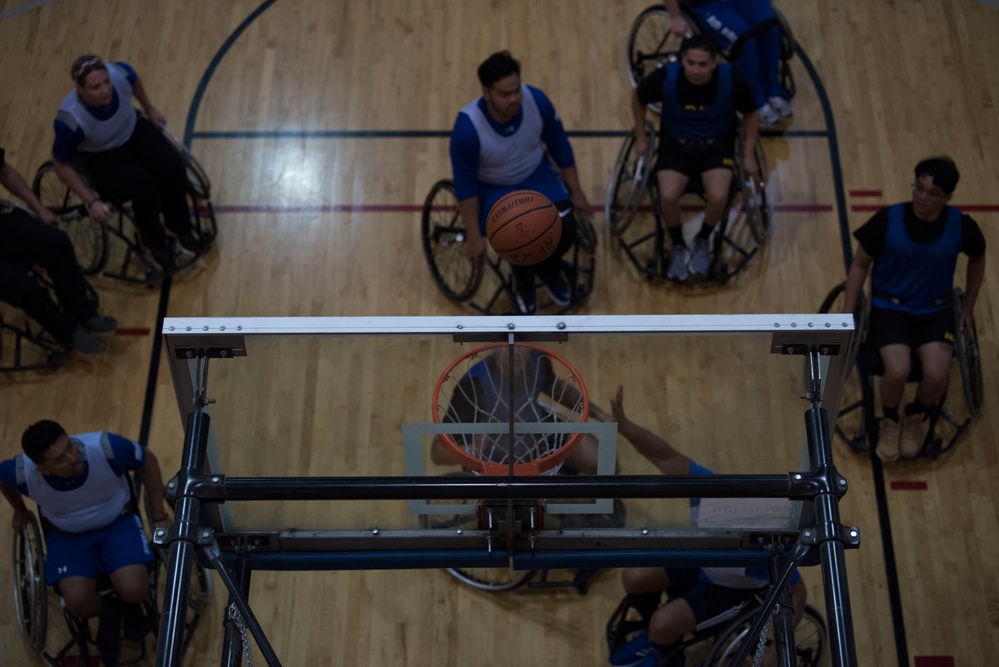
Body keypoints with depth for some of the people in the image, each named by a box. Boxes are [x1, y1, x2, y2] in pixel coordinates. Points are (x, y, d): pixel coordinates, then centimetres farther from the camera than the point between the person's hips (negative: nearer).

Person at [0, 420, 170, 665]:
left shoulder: (106, 448, -32)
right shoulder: (23, 472, -28)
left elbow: (148, 461, -11)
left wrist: (159, 517, -6)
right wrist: (20, 511, 15)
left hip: (118, 522, -1)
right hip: (67, 536, 1)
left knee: (134, 591, -23)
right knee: (78, 602, -24)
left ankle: (130, 605, 16)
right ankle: (107, 613, 13)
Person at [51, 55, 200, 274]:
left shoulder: (120, 74, -29)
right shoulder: (71, 121, -37)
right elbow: (62, 165, -20)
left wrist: (149, 108, 14)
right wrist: (91, 201, -20)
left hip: (132, 129, 4)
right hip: (100, 156, -4)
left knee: (172, 168, -18)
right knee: (146, 189, -25)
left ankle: (181, 231, 7)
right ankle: (156, 246, 5)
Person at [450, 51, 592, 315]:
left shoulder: (536, 100, -22)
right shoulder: (468, 127, -32)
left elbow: (559, 146, -4)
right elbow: (465, 185, -19)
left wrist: (576, 192, 2)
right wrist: (474, 236, -15)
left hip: (536, 174, 3)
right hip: (492, 187, -3)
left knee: (565, 228, -19)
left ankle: (549, 270, 18)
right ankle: (524, 283, 13)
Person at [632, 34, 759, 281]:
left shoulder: (731, 79, -23)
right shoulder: (665, 77, -24)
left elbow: (750, 114, -1)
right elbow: (638, 98, 0)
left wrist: (748, 155, 0)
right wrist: (641, 137, 6)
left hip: (717, 144, 0)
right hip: (676, 143, 0)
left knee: (718, 196, -26)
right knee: (668, 196, -26)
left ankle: (703, 242, 8)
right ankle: (678, 246, 6)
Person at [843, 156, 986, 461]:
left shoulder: (962, 226, -12)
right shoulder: (887, 220, -16)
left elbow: (977, 259, 13)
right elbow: (860, 265, -2)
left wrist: (969, 305, 14)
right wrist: (847, 316, -5)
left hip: (936, 312, 1)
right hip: (890, 308, -1)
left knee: (936, 375, -24)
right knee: (898, 371, -28)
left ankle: (917, 417, 14)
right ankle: (890, 421, 8)